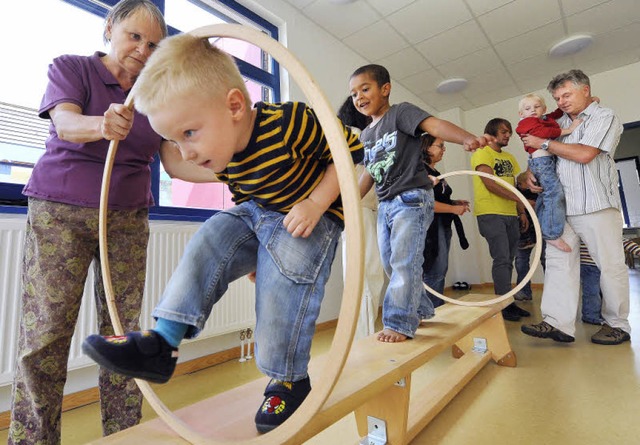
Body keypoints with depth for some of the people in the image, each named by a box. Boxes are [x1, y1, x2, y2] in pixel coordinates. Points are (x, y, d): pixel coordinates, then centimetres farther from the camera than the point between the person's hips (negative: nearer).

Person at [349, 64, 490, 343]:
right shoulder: (365, 135, 16)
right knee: (390, 264, 13)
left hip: (412, 198, -8)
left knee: (404, 262, -12)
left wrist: (466, 138, -40)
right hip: (385, 205, 9)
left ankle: (400, 323, 0)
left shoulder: (401, 112, -5)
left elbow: (434, 125, -21)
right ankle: (421, 310, 31)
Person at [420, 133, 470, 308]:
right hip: (431, 228, -10)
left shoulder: (435, 172, 20)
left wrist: (455, 202, 10)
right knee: (434, 273, -8)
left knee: (440, 272, 14)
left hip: (443, 226, 10)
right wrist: (453, 209, -14)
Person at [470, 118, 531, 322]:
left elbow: (513, 187, 20)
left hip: (510, 215, 8)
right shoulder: (482, 154, -3)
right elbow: (490, 184, -14)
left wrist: (522, 212, 13)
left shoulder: (509, 157, 21)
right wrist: (520, 199, -17)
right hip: (491, 214, -8)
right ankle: (505, 304, -2)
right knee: (502, 259, -10)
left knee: (507, 261, 9)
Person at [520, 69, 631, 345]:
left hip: (596, 206, -5)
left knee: (610, 265, 2)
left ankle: (617, 325, 16)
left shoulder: (603, 117, 1)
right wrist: (531, 173, 5)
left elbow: (584, 154, -14)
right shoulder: (560, 123, 19)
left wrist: (544, 143, -7)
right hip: (562, 207, 6)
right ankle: (558, 323, -2)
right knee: (559, 262, -2)